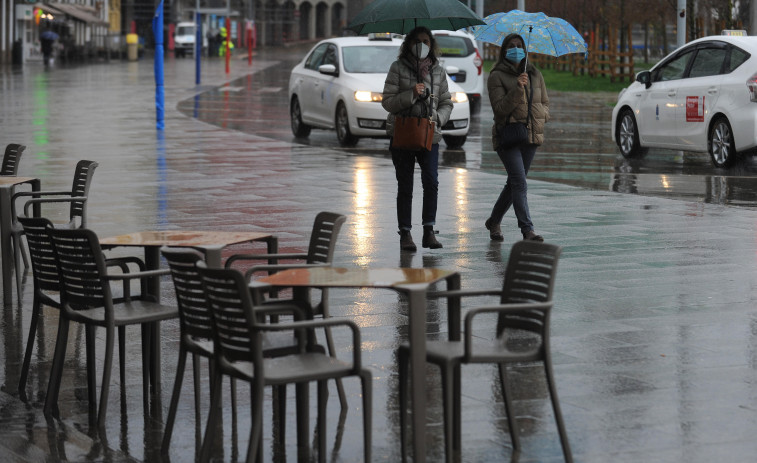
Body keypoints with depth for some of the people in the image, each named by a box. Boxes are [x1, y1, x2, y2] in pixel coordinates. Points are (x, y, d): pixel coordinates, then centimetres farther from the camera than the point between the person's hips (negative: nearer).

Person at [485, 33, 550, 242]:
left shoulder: (535, 75, 14)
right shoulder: (497, 76, -2)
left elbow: (545, 104, 19)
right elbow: (500, 108, -11)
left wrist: (540, 115, -4)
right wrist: (517, 90, -23)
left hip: (531, 135, 5)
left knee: (514, 183, 12)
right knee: (519, 182, -16)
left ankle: (494, 221, 31)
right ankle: (527, 229, -20)